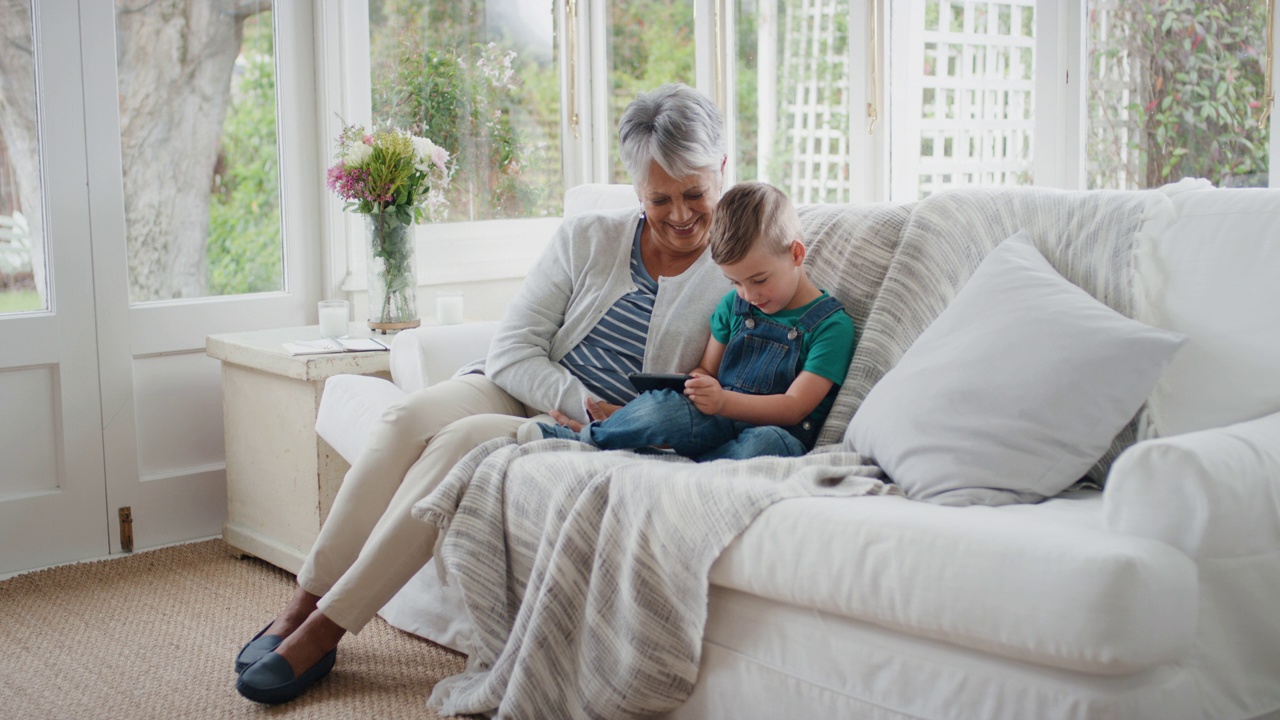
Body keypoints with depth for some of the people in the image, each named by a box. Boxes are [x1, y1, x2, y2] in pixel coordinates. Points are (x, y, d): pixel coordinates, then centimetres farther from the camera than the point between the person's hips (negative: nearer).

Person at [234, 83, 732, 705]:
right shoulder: (587, 240, 8)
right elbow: (511, 350, 3)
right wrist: (586, 404, -14)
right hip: (520, 393, 4)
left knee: (465, 440, -30)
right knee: (410, 417, -28)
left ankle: (324, 631, -23)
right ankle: (304, 603, -19)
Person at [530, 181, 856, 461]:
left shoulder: (832, 324, -4)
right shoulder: (733, 305, 15)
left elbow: (794, 407, -10)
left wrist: (723, 401, -23)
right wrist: (696, 386, -6)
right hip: (718, 425, 4)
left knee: (767, 443, -41)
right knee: (666, 404, -31)